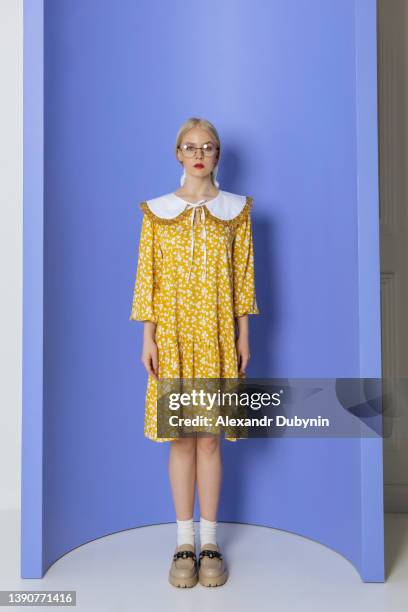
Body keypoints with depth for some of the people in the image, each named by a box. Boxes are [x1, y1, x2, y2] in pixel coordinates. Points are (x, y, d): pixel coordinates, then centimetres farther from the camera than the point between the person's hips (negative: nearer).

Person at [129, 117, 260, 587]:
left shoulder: (236, 209, 5)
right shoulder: (157, 211, 4)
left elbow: (243, 276, 4)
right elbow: (147, 276, 2)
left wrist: (243, 335, 1)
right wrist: (147, 336, -4)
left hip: (217, 334, 0)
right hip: (172, 333, 0)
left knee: (209, 438, 4)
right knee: (180, 438, 5)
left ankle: (210, 542, 18)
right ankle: (185, 542, 18)